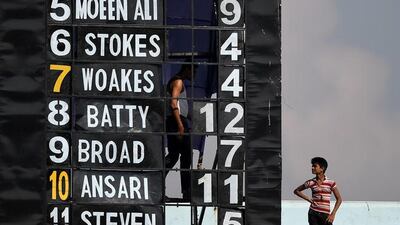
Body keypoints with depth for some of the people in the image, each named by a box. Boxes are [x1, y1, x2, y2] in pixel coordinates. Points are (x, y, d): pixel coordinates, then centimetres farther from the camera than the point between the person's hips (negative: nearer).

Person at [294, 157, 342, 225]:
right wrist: (308, 199, 5)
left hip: (325, 215, -1)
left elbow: (339, 199, 4)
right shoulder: (311, 183, 3)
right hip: (313, 214, 1)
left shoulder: (331, 183, -1)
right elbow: (296, 191, 17)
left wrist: (333, 214, -4)